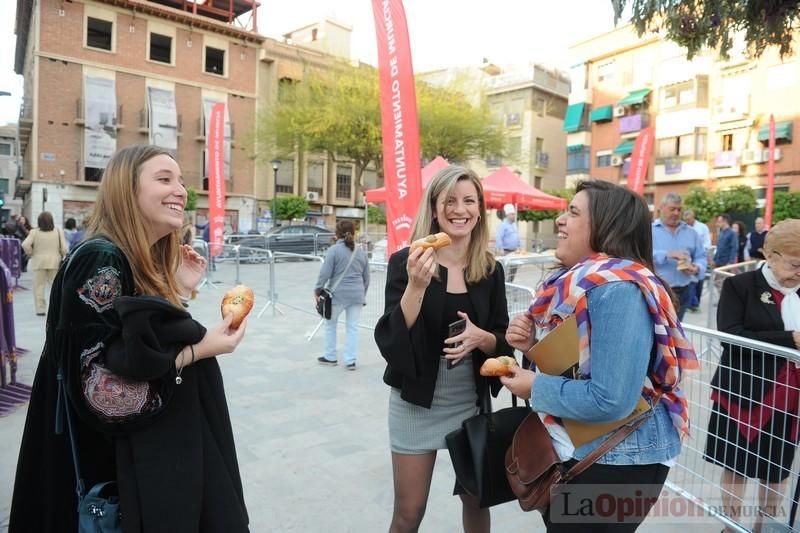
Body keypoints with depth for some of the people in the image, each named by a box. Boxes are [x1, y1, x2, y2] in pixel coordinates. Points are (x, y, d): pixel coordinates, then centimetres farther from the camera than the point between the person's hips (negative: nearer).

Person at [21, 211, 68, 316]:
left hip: (39, 262, -1)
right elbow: (64, 248, -6)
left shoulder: (34, 232, -4)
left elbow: (25, 245, -14)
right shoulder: (58, 231, -2)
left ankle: (40, 309, 5)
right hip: (54, 262, 1)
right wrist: (61, 256, 12)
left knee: (39, 285, 6)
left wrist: (31, 254, 3)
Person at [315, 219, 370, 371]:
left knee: (330, 324, 15)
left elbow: (325, 273, -11)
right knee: (353, 327, 9)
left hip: (338, 294, -4)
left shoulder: (333, 250, -7)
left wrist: (317, 290, 1)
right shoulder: (361, 252, 9)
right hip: (356, 295, 4)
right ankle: (350, 361, 11)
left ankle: (330, 357, 24)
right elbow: (366, 278, 13)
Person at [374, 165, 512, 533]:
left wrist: (481, 338, -19)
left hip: (472, 401, 3)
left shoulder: (491, 269, -2)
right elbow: (390, 340, -18)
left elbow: (502, 341, 3)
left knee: (476, 499, 20)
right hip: (416, 403, -3)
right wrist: (416, 285, -31)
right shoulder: (404, 262, -12)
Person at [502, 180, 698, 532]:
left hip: (616, 462, -9)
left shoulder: (618, 289, -26)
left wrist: (535, 387, -18)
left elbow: (610, 401, -31)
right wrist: (532, 345, -4)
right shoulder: (580, 281, 4)